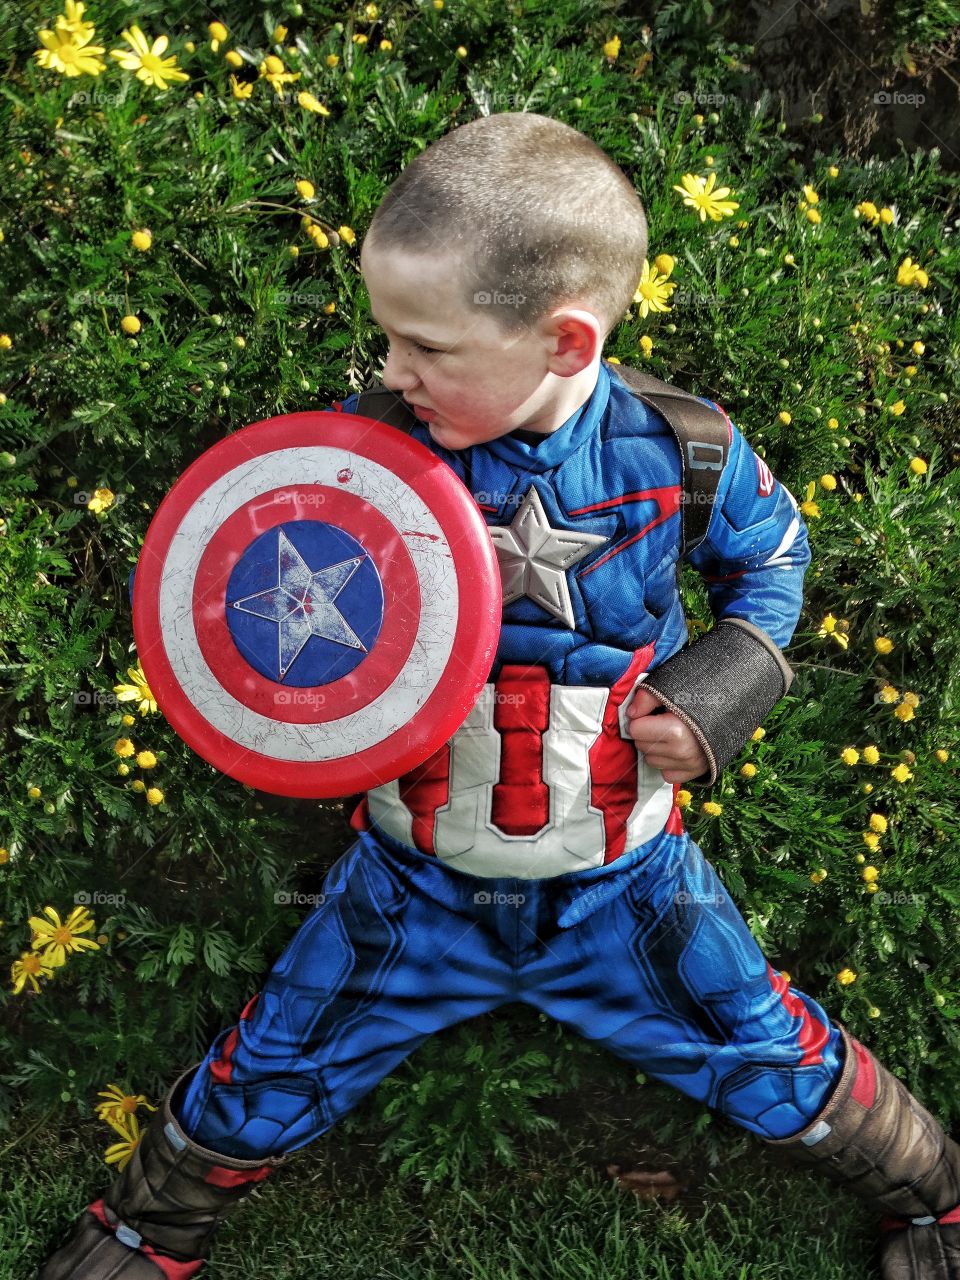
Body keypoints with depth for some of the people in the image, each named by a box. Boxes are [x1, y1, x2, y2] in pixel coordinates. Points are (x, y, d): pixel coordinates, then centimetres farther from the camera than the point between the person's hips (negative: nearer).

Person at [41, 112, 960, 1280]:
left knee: (774, 1065, 11)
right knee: (264, 1083, 8)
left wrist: (717, 691, -12)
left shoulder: (679, 452, -17)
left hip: (623, 879, 0)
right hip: (414, 878, 1)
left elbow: (770, 560, 5)